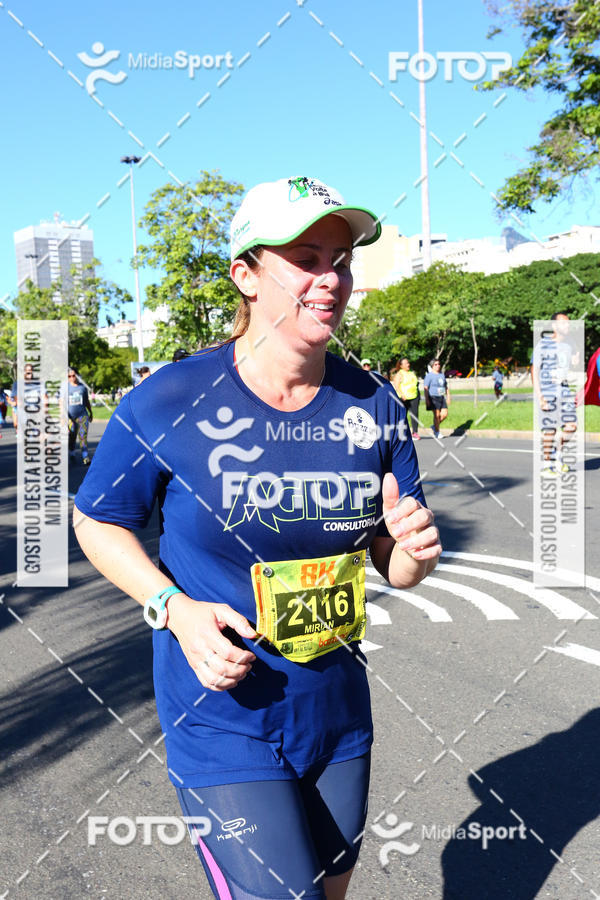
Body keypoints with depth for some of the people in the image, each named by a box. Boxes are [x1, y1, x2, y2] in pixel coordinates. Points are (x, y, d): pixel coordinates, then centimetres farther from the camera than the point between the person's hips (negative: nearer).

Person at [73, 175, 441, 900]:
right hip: (224, 725, -4)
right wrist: (175, 610, -17)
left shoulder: (374, 405, -5)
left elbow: (394, 567, 3)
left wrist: (415, 549, -21)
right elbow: (96, 521, -2)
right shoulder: (169, 404, -17)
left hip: (340, 717, 5)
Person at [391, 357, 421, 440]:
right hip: (404, 398, -5)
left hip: (414, 397, 5)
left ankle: (415, 432, 1)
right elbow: (396, 386, -12)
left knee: (414, 414, -1)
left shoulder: (412, 373, 17)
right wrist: (402, 395, -22)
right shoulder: (399, 374, -4)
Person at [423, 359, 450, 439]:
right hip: (433, 397, -7)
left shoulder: (442, 374, 15)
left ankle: (434, 426, 19)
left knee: (444, 414, -1)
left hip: (442, 397, 7)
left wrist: (448, 397, 18)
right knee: (437, 415, -7)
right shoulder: (429, 375, -6)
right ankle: (437, 432, 5)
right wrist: (427, 399, -17)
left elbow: (446, 387, 23)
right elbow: (425, 388, -11)